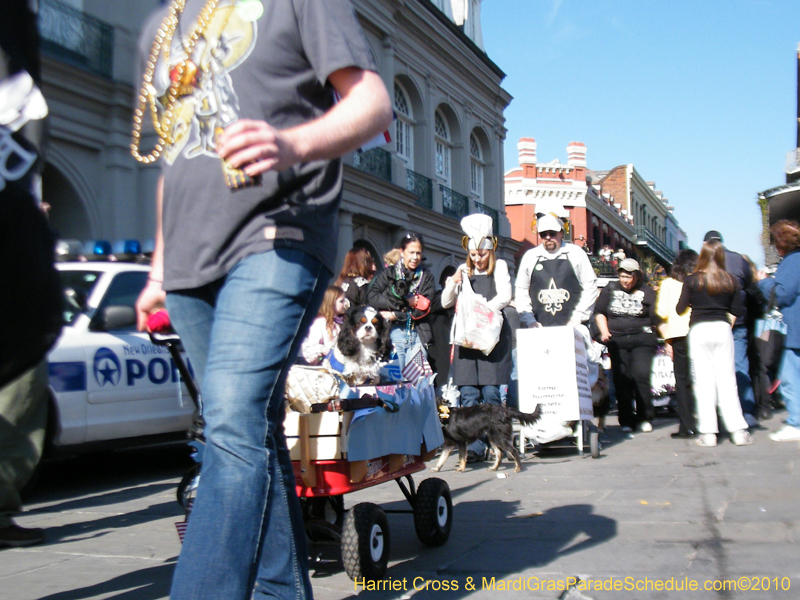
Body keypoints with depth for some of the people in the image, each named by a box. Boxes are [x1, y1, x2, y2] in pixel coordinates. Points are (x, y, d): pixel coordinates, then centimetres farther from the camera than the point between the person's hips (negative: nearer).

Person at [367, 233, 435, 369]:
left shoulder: (426, 276, 11)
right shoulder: (389, 273, 11)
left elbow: (424, 308, -1)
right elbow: (372, 297, -5)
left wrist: (394, 315, -9)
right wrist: (405, 302, -10)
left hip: (418, 336, 0)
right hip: (392, 333, 0)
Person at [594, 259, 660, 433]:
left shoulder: (647, 292, 5)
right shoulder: (610, 289, 12)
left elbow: (657, 319, 2)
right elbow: (599, 312, 19)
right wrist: (604, 332, 5)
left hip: (642, 339, -2)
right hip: (617, 340, 2)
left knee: (641, 375, -13)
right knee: (621, 379, -1)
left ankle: (645, 418, 1)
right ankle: (626, 420, 7)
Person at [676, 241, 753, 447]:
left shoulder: (691, 281, -2)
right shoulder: (730, 281, 2)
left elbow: (680, 309, 0)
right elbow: (738, 311, 3)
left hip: (699, 330, -1)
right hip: (722, 328, 1)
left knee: (704, 380, 1)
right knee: (727, 379, 5)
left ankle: (708, 433, -1)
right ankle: (738, 430, 3)